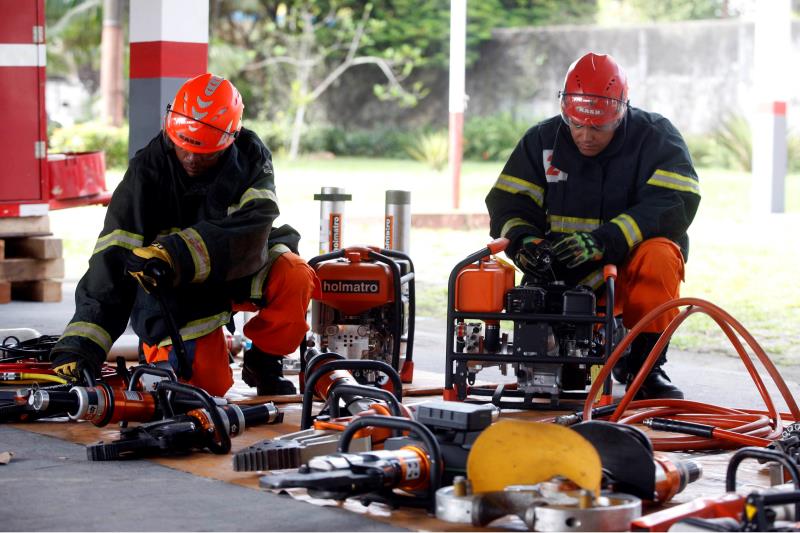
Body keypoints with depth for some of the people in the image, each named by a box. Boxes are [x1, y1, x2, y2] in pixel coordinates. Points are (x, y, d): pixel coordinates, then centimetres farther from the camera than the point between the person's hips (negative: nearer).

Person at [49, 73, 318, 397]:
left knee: (295, 277, -29)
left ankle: (263, 360, -1)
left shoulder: (250, 157, -14)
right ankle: (159, 351, 23)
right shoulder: (148, 171, -19)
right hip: (176, 291, -1)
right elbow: (112, 260, -25)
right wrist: (78, 348, -34)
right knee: (210, 387, -13)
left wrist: (175, 255, -44)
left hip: (240, 270, 1)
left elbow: (251, 228, -30)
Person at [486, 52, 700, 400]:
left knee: (657, 254, -35)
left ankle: (645, 365, -21)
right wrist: (523, 240, -25)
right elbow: (507, 203, 1)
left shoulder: (656, 137, -7)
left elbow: (675, 205, -22)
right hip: (562, 274, 2)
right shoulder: (543, 140, 4)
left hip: (630, 268, -2)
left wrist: (603, 241, -36)